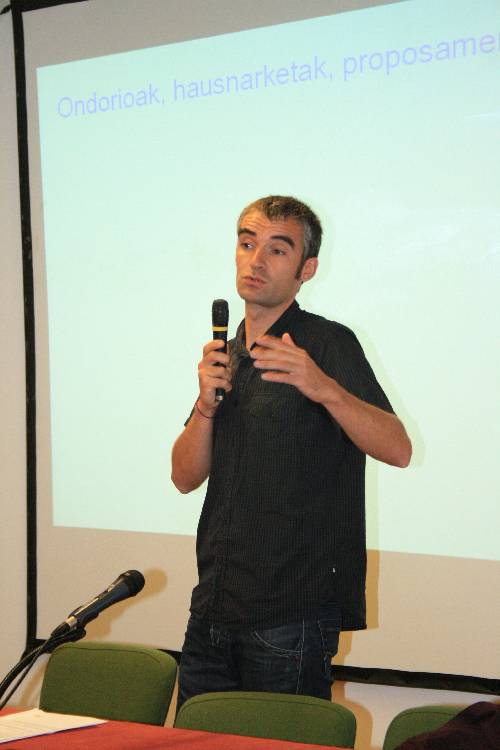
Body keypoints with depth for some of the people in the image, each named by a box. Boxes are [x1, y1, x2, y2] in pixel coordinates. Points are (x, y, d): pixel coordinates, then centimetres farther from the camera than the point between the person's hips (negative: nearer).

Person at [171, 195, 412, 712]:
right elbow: (186, 477, 8)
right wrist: (207, 403, -10)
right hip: (214, 607, 7)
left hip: (291, 615, -7)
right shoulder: (229, 355, 14)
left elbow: (397, 450, -21)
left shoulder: (327, 344, -7)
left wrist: (325, 389, -37)